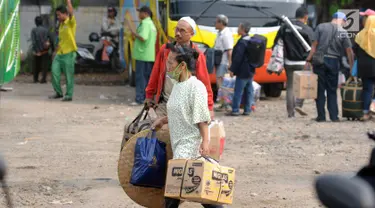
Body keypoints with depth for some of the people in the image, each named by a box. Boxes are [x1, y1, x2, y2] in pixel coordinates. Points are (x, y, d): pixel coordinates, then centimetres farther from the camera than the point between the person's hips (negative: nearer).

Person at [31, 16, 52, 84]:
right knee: (44, 65, 0)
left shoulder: (34, 30, -5)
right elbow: (51, 39, -2)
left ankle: (35, 79, 18)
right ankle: (43, 79, -10)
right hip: (45, 50, 0)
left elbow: (33, 41, -13)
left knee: (36, 65, 14)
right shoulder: (46, 30, 0)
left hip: (37, 51, 0)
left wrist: (35, 50, -13)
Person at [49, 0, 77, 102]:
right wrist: (56, 51, 21)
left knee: (69, 75, -2)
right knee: (55, 71, 0)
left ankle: (69, 95, 5)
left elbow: (71, 12, -25)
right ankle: (58, 92, 12)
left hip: (69, 53, -7)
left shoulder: (70, 22, -5)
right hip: (60, 53, 7)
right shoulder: (61, 25, 16)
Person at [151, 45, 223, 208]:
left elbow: (201, 118, -17)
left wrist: (205, 141, -21)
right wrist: (162, 121, 18)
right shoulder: (178, 85, 12)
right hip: (179, 143, 9)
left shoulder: (195, 86, -14)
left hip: (190, 144, -9)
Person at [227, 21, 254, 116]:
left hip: (243, 72, -9)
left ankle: (235, 110, -5)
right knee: (248, 91, 10)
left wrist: (232, 69, -15)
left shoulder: (242, 42, -18)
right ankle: (247, 109, 13)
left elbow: (238, 57, -20)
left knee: (238, 91, -6)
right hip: (250, 71, 9)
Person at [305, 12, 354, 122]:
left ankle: (321, 116, 4)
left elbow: (314, 45, -2)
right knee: (332, 90, 10)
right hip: (334, 61, 0)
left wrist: (308, 60, 1)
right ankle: (334, 116, 7)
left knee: (320, 89, 5)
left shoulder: (321, 27, 1)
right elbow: (349, 51, 0)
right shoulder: (343, 32, 1)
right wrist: (352, 67, 7)